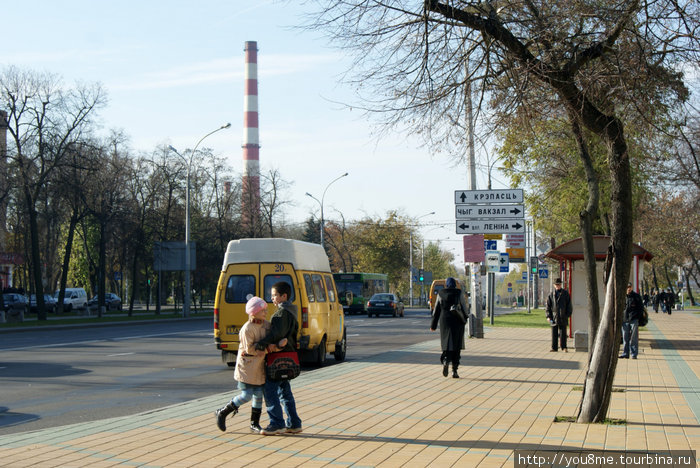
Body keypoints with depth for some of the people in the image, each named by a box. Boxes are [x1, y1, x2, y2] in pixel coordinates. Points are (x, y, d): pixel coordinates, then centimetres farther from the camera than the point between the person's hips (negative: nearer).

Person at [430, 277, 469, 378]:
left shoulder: (440, 294, 2)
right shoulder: (459, 293, -3)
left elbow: (436, 310, 3)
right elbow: (464, 307, -2)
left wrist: (433, 325, 7)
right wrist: (465, 318, 19)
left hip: (444, 321, 1)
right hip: (457, 322, -1)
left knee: (446, 344, 10)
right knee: (456, 345, 6)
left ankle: (445, 361, -20)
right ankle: (454, 371, 1)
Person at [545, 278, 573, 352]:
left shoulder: (565, 293, 4)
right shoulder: (551, 295, 8)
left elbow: (569, 305, 5)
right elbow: (548, 306, 8)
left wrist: (568, 315, -3)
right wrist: (548, 316, -1)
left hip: (563, 317, -1)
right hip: (554, 317, 1)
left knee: (563, 333, 2)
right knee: (554, 333, 4)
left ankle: (564, 347, 11)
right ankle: (554, 348, 9)